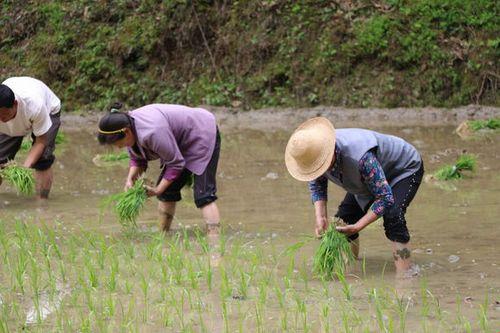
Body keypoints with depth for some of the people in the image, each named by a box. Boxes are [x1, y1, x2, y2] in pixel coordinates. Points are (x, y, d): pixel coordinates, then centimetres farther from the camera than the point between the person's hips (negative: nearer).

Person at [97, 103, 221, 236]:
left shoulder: (151, 132, -36)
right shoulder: (128, 127, -8)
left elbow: (176, 163, -27)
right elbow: (137, 159, 7)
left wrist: (158, 190, -20)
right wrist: (130, 179, -10)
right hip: (184, 145, 10)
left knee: (203, 193, -19)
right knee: (167, 189, 9)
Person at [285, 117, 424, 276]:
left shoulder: (361, 157, -46)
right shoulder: (316, 154, -24)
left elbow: (385, 198, -39)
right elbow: (316, 184, -2)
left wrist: (357, 227, -37)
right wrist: (320, 217, -17)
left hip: (406, 169, -8)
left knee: (392, 218, -30)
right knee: (343, 219, -1)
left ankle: (404, 274, -27)